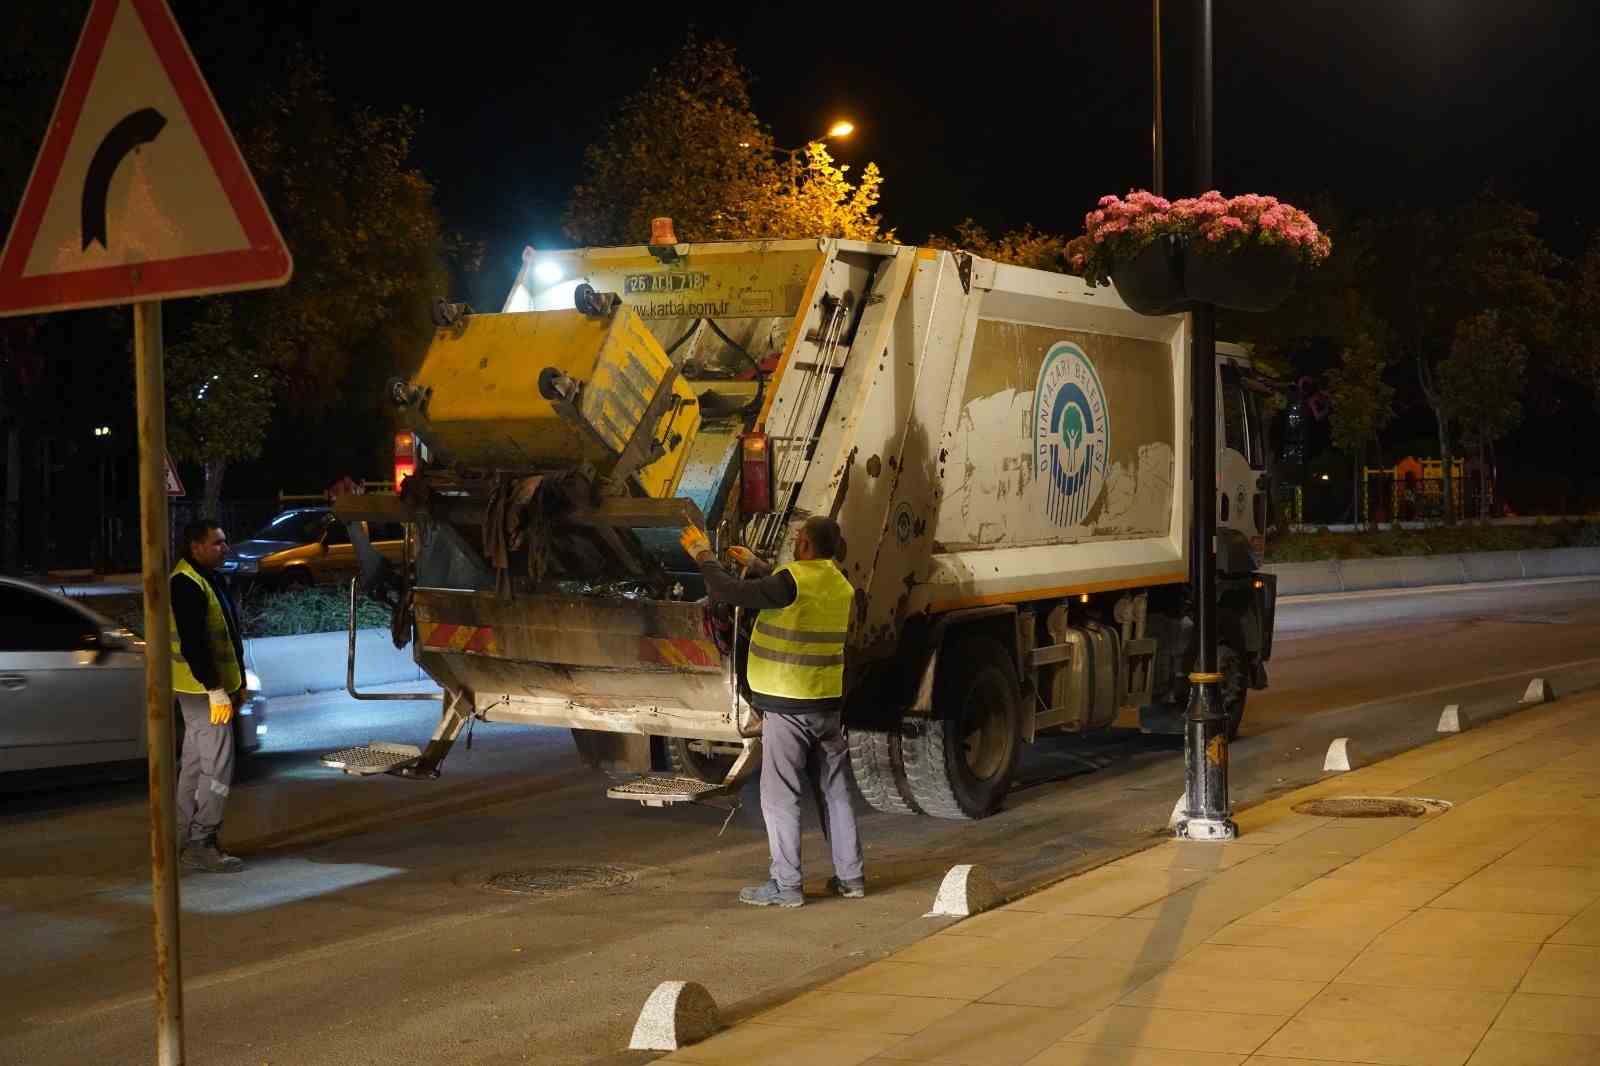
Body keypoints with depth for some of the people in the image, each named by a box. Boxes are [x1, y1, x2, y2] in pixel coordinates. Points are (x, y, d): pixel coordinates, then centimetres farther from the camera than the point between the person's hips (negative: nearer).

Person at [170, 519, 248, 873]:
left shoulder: (208, 579, 15)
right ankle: (201, 843, -7)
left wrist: (236, 683, 21)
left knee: (195, 764, 13)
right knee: (217, 767, -10)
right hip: (204, 690, -10)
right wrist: (215, 689, -24)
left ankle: (187, 841, 19)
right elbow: (193, 644, -24)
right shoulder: (186, 585, -18)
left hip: (213, 688, 10)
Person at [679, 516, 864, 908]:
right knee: (835, 791, 14)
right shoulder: (842, 587, 8)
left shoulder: (792, 580, -17)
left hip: (788, 706, -7)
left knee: (780, 796, 0)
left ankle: (786, 886, 1)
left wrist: (704, 557, 0)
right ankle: (850, 877, 19)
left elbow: (727, 592, -16)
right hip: (829, 703, 7)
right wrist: (755, 564, 32)